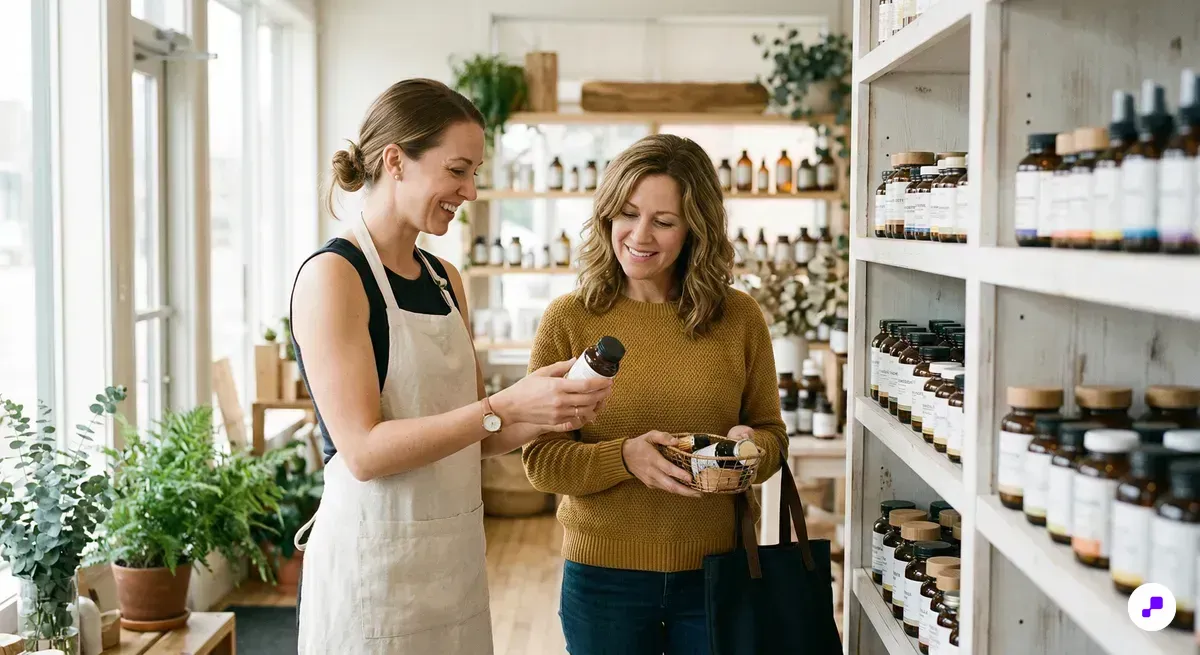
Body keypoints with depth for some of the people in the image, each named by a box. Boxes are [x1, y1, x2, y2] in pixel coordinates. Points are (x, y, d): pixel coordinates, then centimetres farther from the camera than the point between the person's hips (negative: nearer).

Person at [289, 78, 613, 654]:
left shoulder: (446, 280, 9)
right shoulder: (333, 276, -13)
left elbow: (470, 437, 12)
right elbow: (364, 451, -20)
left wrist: (551, 411, -6)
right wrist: (504, 408, -24)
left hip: (455, 557, 7)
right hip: (373, 560, -7)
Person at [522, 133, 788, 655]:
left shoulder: (739, 318, -2)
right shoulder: (569, 320, -5)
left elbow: (771, 432, 7)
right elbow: (541, 458, -7)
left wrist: (751, 447, -15)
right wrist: (624, 457, -24)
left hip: (717, 571, 1)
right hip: (603, 573, -1)